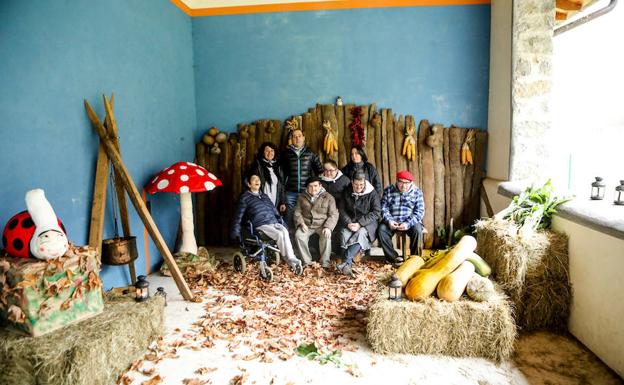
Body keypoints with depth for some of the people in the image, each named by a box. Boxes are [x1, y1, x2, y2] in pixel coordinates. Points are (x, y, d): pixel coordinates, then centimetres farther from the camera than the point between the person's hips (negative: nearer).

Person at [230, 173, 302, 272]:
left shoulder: (264, 196, 24)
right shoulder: (245, 197, 8)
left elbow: (274, 210, 29)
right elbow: (238, 216, 7)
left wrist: (281, 222, 21)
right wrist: (235, 232, 3)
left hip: (274, 223, 5)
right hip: (261, 226, -5)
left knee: (285, 232, -29)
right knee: (279, 234, -30)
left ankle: (292, 258, -33)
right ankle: (290, 261, -21)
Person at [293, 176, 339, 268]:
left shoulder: (328, 197, -1)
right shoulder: (302, 197, 7)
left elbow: (333, 215, -6)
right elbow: (297, 212, 7)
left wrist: (328, 227, -21)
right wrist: (302, 223, -12)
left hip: (322, 225, -2)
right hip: (306, 225, 2)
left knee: (326, 236, -32)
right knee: (298, 235, -27)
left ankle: (325, 263, -19)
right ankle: (307, 261, -15)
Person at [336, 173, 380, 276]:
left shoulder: (372, 193, -5)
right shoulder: (346, 192, 5)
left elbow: (376, 212, -8)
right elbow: (341, 209, 4)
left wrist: (360, 224, -18)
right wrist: (348, 223, -14)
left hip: (367, 222, -2)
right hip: (350, 221, 3)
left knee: (361, 233, -34)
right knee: (344, 234, -29)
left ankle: (346, 263, -40)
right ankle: (348, 264, -33)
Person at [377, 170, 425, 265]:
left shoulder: (417, 192, 2)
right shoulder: (388, 190, 5)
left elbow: (420, 211, -6)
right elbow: (383, 208, 1)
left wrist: (408, 223, -21)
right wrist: (389, 221, -19)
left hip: (410, 221, -1)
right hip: (392, 221, 1)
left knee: (417, 230, -31)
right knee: (381, 229, -27)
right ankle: (393, 257, -17)